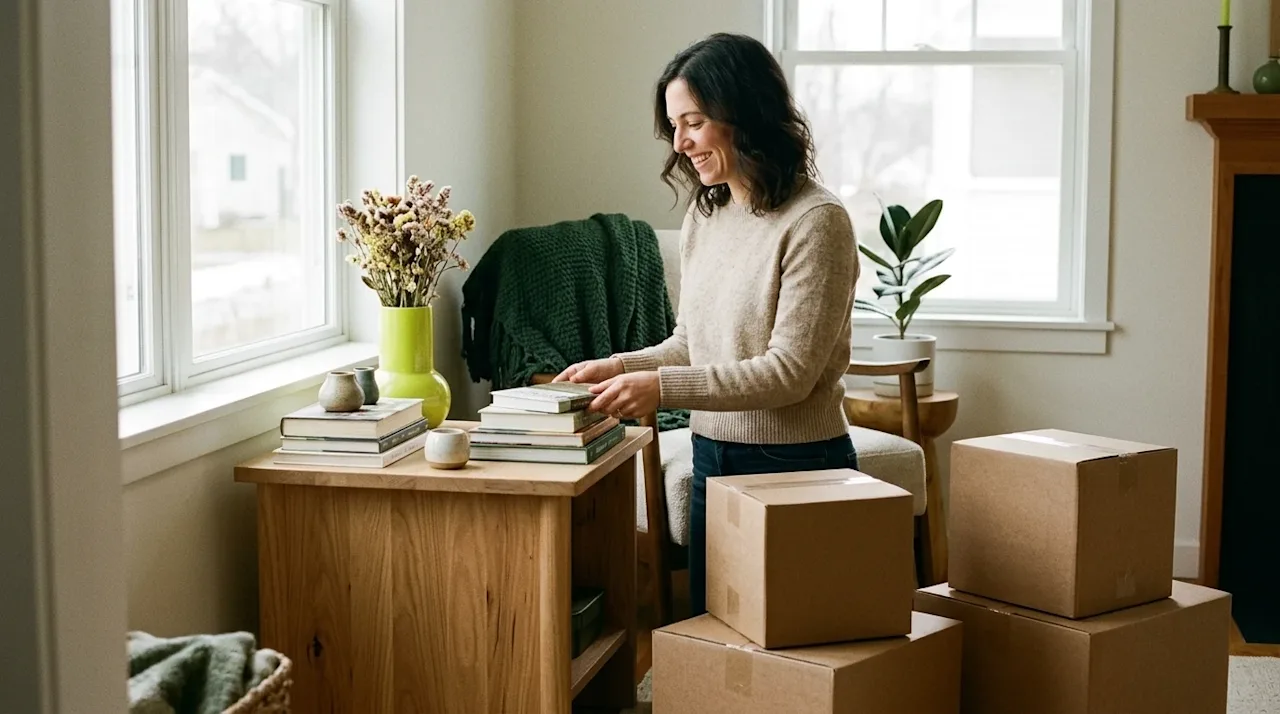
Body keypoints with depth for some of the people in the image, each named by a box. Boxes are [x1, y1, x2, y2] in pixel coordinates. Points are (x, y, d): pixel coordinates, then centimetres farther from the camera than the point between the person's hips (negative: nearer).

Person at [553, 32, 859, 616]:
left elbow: (790, 371, -20)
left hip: (794, 464, -7)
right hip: (711, 459, 7)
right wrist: (618, 367, -2)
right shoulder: (703, 217, 7)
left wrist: (661, 386, -25)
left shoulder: (816, 221, -16)